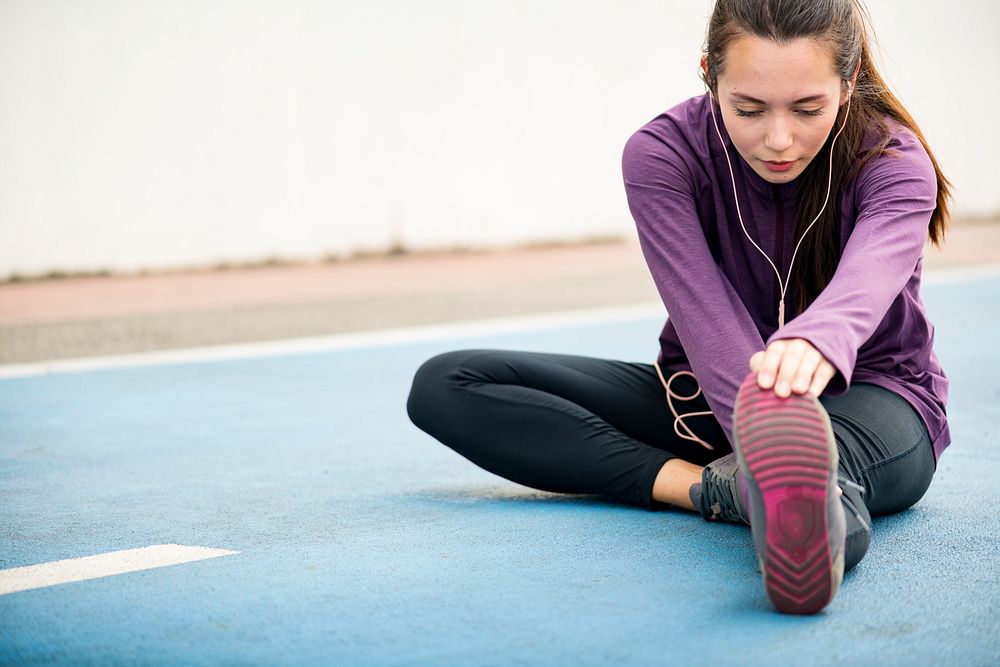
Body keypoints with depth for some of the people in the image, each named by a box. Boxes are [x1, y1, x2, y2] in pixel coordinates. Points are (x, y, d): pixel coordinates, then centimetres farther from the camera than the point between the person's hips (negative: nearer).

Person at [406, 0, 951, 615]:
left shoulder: (896, 162, -18)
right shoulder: (663, 154, -15)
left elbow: (865, 278, -43)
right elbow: (710, 323, -28)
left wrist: (817, 340, -67)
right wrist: (770, 438, -46)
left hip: (868, 396, -3)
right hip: (706, 397, 4)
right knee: (445, 385, -14)